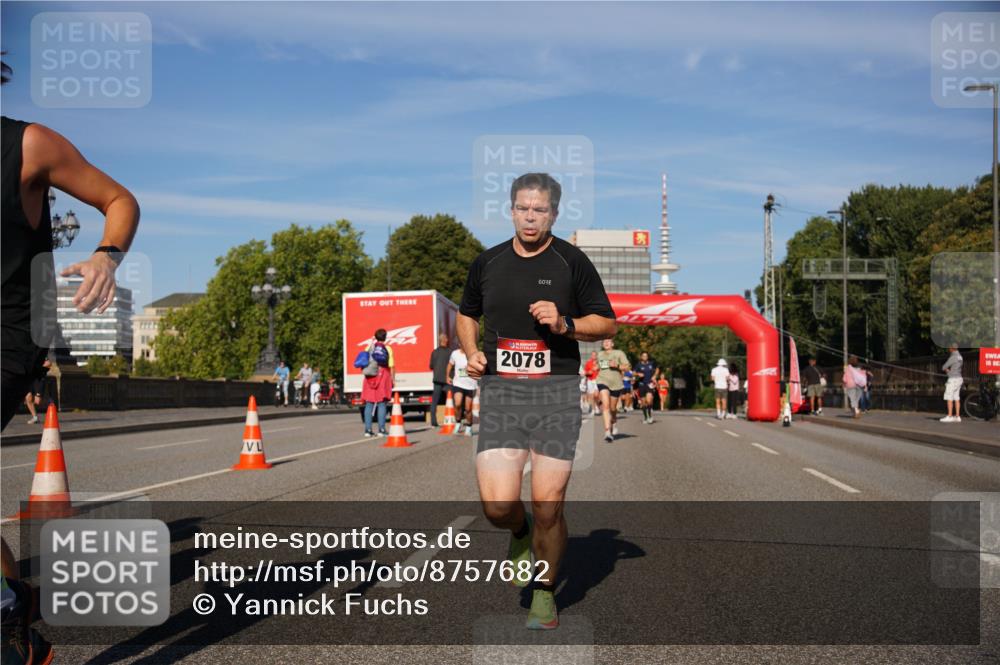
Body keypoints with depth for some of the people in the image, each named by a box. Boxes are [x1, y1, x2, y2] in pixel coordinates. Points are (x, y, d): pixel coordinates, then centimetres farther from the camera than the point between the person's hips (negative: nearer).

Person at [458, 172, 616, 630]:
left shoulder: (572, 262, 1)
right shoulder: (487, 263, 10)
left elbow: (607, 324, 5)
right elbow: (467, 314, 25)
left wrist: (565, 325, -12)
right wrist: (471, 352, 6)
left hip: (556, 392, -2)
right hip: (499, 391, 2)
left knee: (548, 506, -4)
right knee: (498, 505, -11)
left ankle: (544, 591, 21)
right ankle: (521, 533, 26)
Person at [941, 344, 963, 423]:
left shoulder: (953, 357, -17)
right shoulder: (959, 356, 13)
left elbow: (943, 367, -15)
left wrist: (946, 369, 7)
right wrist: (948, 370, 5)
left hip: (953, 379, -9)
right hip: (958, 378, 9)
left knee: (949, 398, -6)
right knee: (956, 398, 9)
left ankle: (949, 416, -8)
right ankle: (957, 416, 9)